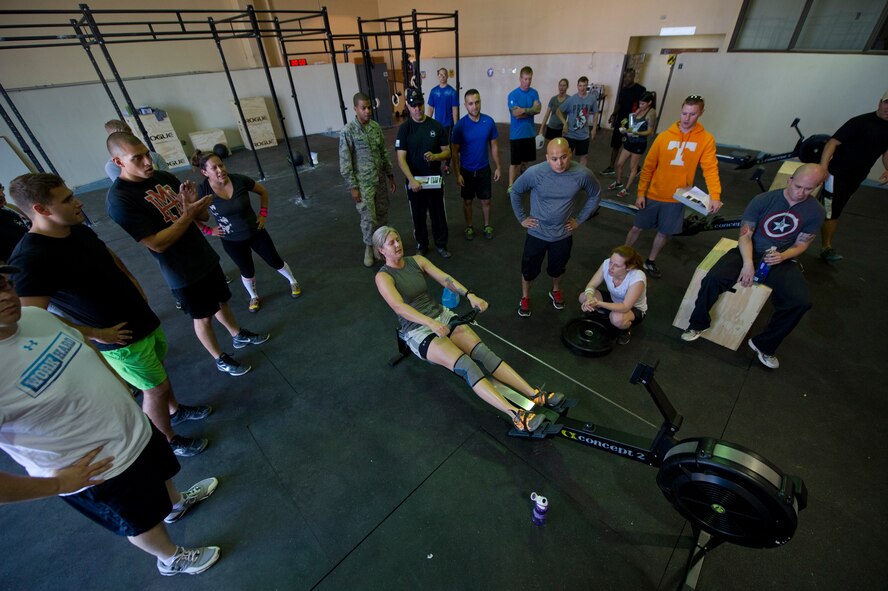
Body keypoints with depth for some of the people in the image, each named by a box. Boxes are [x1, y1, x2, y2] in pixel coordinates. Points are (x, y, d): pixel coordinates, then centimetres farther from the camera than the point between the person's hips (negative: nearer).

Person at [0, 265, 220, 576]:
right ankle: (173, 559, 51)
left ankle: (177, 503, 66)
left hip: (134, 429, 6)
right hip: (98, 471, -6)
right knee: (142, 522, 21)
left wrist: (125, 395, 9)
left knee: (160, 472, 34)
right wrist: (57, 484, -21)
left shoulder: (35, 315, -10)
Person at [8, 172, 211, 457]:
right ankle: (168, 441, 33)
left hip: (144, 319, 7)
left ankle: (176, 410, 51)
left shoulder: (79, 230, -2)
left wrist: (134, 284, 6)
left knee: (159, 369, 26)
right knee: (156, 388, 9)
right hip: (122, 341, -7)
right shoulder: (31, 260, -26)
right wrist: (97, 333, -21)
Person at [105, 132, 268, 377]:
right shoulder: (119, 199, -19)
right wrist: (188, 214, -25)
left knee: (221, 302, 23)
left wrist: (193, 202, -19)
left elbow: (202, 214, 2)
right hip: (183, 274, -6)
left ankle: (239, 336, 47)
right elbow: (157, 244, -23)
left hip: (206, 258, 6)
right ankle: (221, 359, 32)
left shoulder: (163, 177, -1)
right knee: (203, 318, 12)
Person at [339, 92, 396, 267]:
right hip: (363, 182, -5)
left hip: (380, 179, 5)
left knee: (382, 215, 12)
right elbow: (345, 162, -12)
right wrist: (352, 187, -14)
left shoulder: (376, 126, 4)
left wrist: (390, 175, 12)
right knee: (368, 218, -3)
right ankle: (369, 247, 19)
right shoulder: (347, 131, -12)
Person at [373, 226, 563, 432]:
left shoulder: (417, 260, 8)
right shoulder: (384, 277, -8)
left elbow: (445, 278, -3)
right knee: (466, 365, -26)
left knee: (483, 351, -16)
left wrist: (470, 295, -21)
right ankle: (517, 415, -32)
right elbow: (399, 307, -24)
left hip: (442, 315, 5)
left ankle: (535, 395, -20)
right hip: (418, 331, -5)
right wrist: (431, 323, -39)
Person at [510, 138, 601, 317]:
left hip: (563, 234, 2)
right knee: (529, 268, 14)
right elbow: (514, 192, -5)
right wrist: (522, 218, -4)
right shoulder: (534, 173, -23)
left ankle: (555, 291, 53)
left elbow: (595, 195, 3)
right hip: (537, 233, -1)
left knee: (558, 268, 23)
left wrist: (579, 219, 2)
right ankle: (525, 297, 41)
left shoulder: (583, 174, -18)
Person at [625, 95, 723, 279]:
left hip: (677, 198, 1)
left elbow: (710, 168, -13)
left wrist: (715, 195, -26)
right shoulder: (664, 136, -5)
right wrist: (640, 193, -6)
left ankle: (650, 262, 33)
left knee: (665, 233, 13)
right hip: (654, 194, 0)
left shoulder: (706, 139, -6)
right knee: (637, 227, 8)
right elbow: (648, 167, -2)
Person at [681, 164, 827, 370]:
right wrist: (748, 263, -24)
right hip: (749, 253, -2)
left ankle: (764, 345, 1)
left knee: (801, 302, -21)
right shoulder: (763, 200, -13)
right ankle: (698, 324, -7)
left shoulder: (816, 212, -4)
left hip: (781, 259, 2)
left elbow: (801, 244, 5)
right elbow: (745, 235, -11)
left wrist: (783, 256, -18)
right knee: (713, 279, -31)